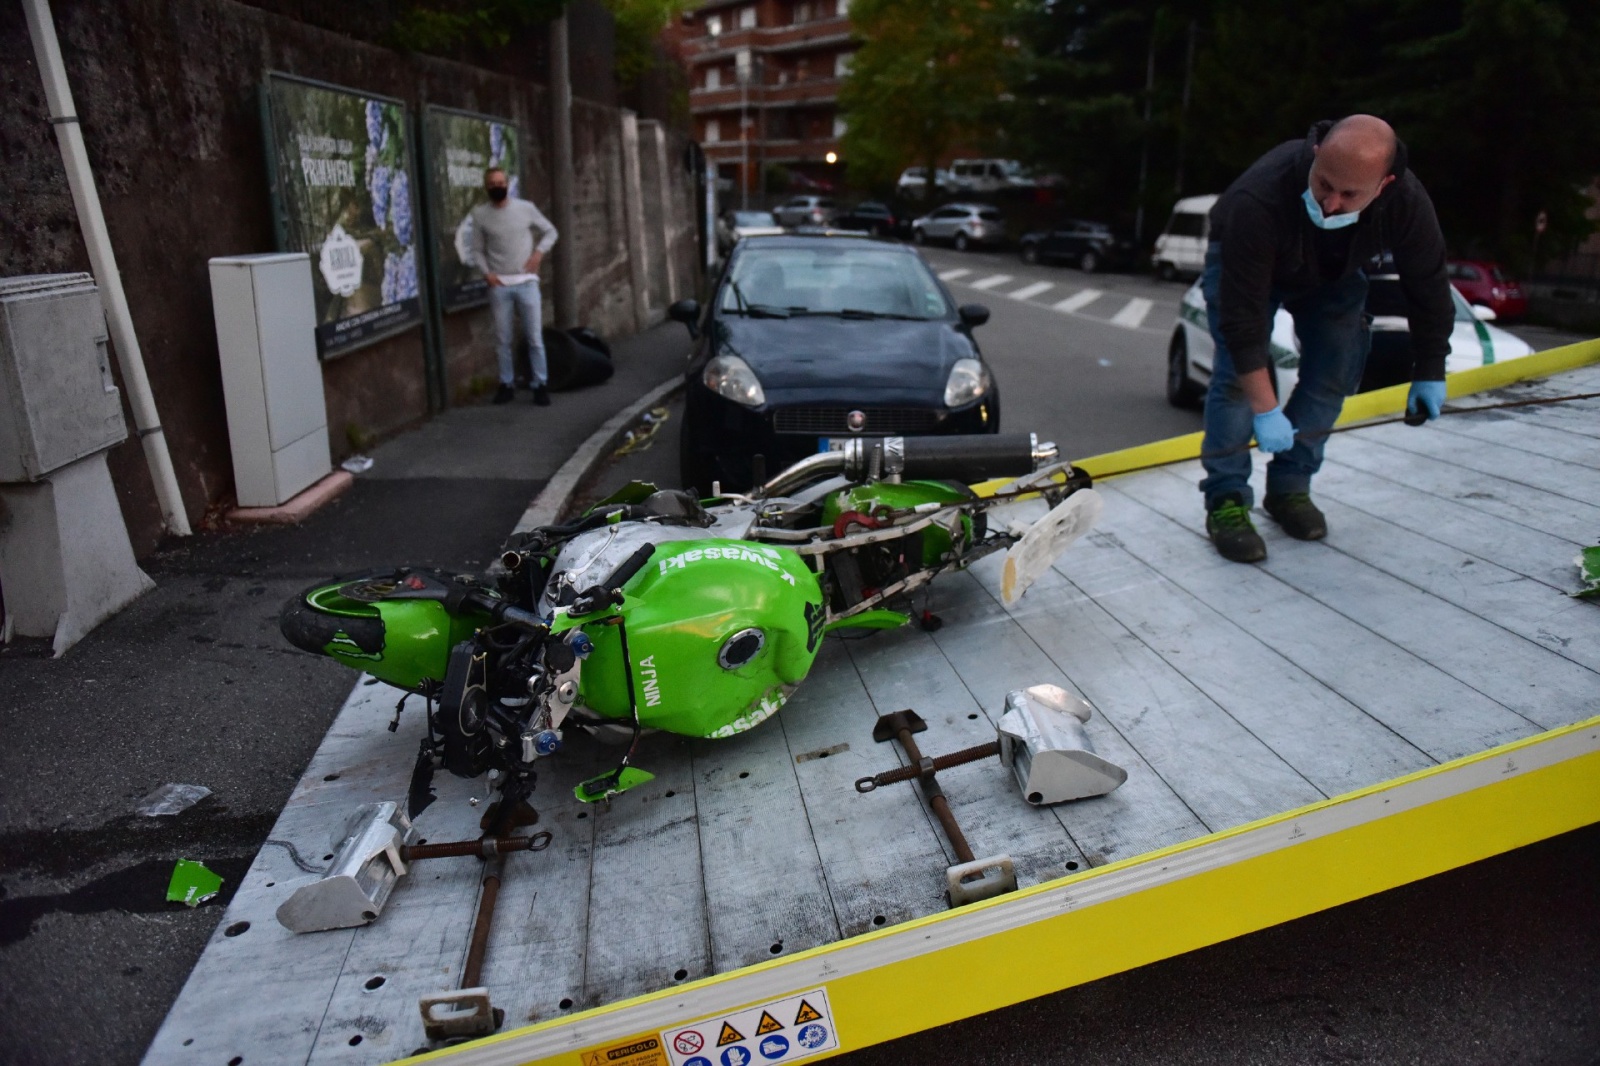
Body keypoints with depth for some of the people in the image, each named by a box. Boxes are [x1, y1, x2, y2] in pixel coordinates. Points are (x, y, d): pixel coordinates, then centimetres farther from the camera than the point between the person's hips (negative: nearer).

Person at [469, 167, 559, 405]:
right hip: (499, 285, 0)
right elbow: (477, 250, 6)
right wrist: (486, 273, -9)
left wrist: (539, 252, -5)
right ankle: (506, 384, 16)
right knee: (502, 339, 6)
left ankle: (540, 385, 7)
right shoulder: (480, 214, 1)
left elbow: (550, 231, 11)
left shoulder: (525, 208, 1)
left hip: (526, 282, 0)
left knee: (535, 337, 0)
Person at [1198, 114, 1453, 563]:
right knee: (1237, 371, -20)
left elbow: (1427, 286, -13)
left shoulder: (1407, 203, -31)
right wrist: (1264, 410, -40)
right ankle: (1226, 500, -14)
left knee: (1335, 372, -6)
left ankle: (1289, 488, 6)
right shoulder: (1258, 201, -44)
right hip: (1244, 264, -4)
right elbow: (1243, 312, -41)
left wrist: (1429, 371, -7)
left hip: (1333, 274, 4)